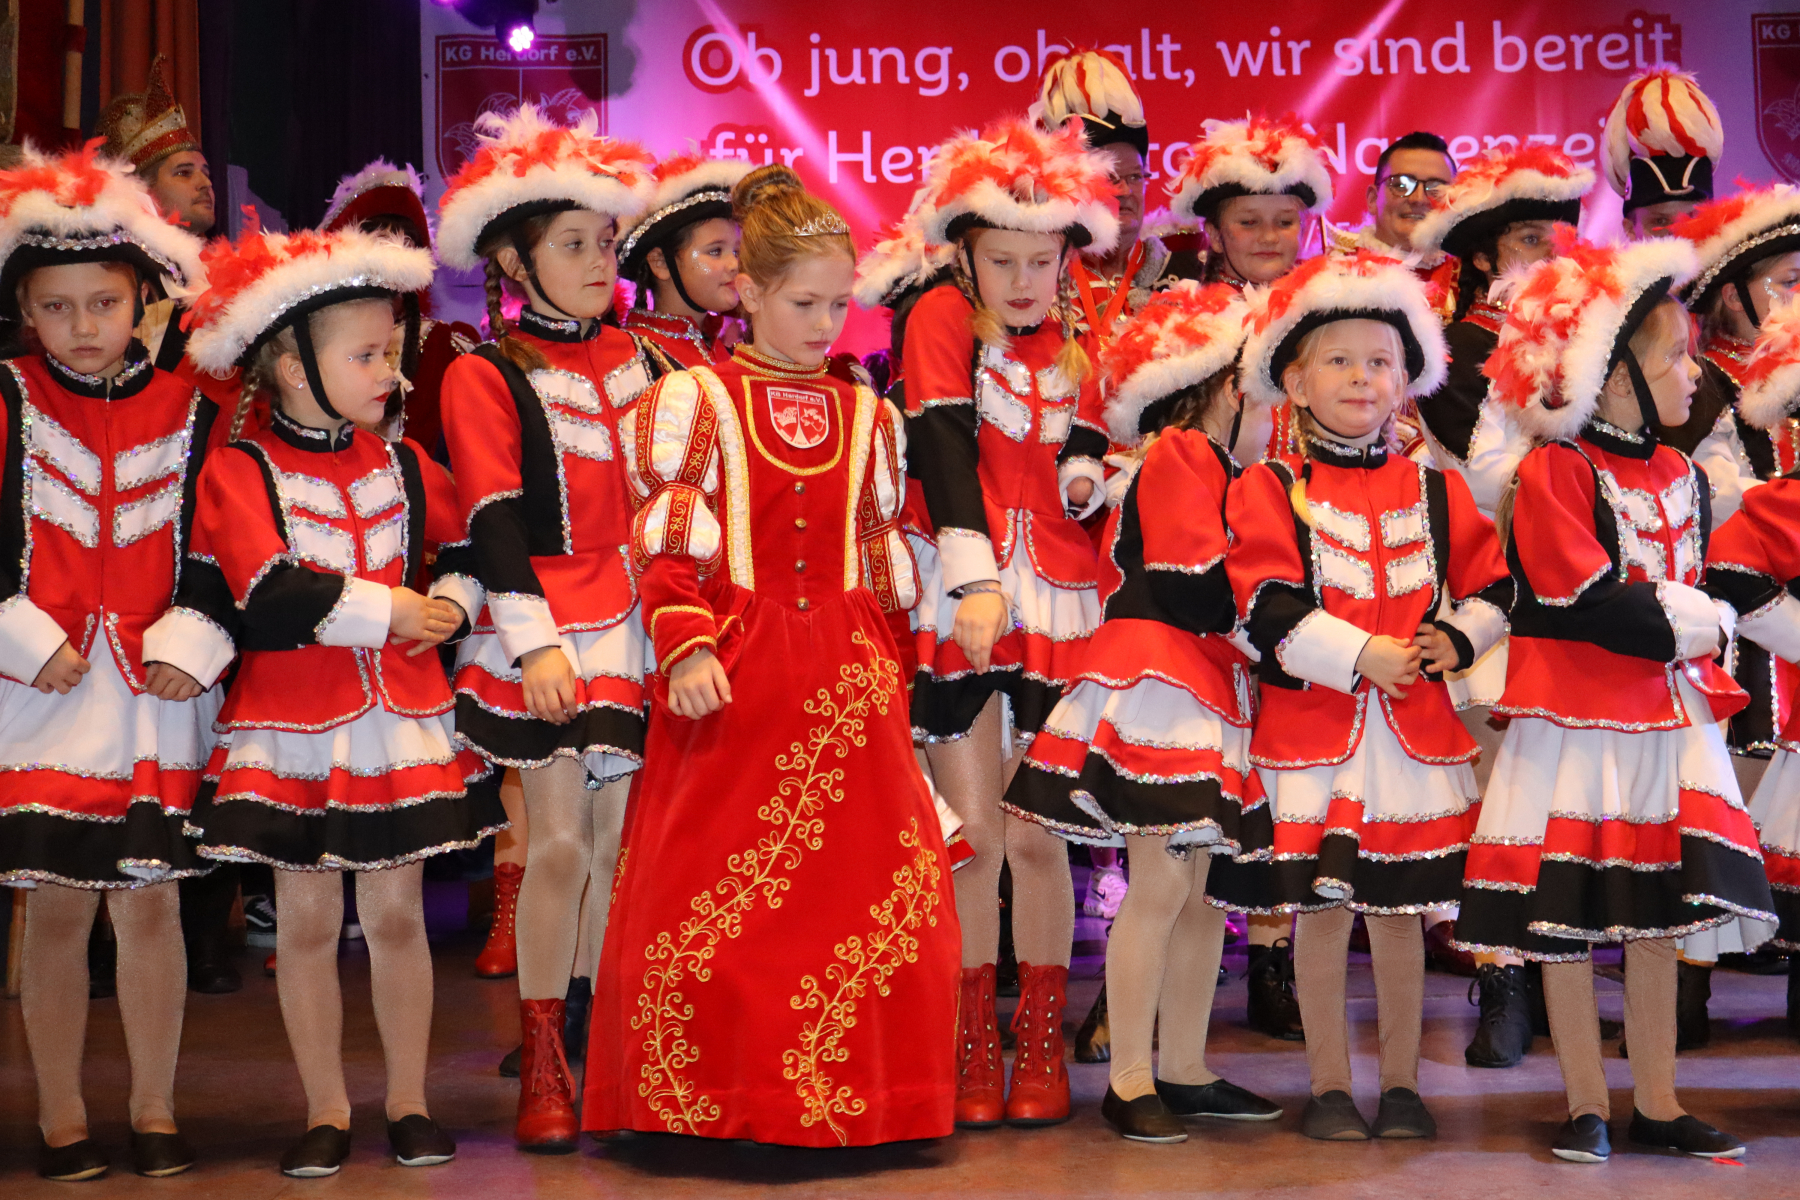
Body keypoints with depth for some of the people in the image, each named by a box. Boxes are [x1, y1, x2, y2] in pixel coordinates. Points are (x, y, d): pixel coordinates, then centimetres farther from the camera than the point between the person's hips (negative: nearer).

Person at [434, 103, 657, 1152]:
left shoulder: (635, 356, 12)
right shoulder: (485, 377, -4)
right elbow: (494, 521, -10)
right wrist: (535, 640, -19)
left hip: (639, 623, 5)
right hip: (548, 635, -4)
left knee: (618, 838, 7)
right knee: (561, 841, -4)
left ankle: (598, 1048, 18)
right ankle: (543, 1065, 8)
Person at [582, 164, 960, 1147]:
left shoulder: (866, 414, 14)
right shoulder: (695, 401, 1)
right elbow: (669, 545, -4)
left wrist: (887, 662, 16)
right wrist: (686, 648, -15)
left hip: (847, 678, 4)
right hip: (733, 669, -4)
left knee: (864, 875, 2)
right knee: (714, 890, -2)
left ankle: (847, 1088, 12)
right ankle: (707, 1093, 10)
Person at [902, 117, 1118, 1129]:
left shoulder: (1076, 339, 10)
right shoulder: (943, 319, -1)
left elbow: (1083, 459, 13)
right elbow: (946, 450, -12)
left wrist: (1087, 477, -11)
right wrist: (975, 580, -22)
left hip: (1055, 606, 2)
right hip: (963, 597, -2)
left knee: (1036, 833, 1)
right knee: (973, 830, 0)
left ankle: (1043, 1044, 14)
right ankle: (971, 1047, 12)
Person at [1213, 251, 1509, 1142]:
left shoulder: (1436, 491, 10)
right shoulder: (1268, 491, -2)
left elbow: (1492, 586, 13)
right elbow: (1269, 608, -11)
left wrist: (1456, 637, -7)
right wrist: (1362, 655, -17)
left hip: (1417, 724, 3)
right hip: (1310, 724, -3)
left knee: (1400, 909, 8)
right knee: (1320, 910, 2)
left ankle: (1401, 1083, 20)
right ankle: (1329, 1085, 15)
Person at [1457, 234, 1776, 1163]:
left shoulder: (1681, 476, 11)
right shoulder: (1551, 473, -14)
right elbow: (1591, 604, -20)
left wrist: (1701, 629, -1)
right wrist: (1686, 625, -11)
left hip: (1671, 713, 7)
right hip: (1577, 716, -7)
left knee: (1658, 916, 10)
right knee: (1564, 919, 1)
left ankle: (1656, 1103, 20)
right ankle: (1586, 1108, 13)